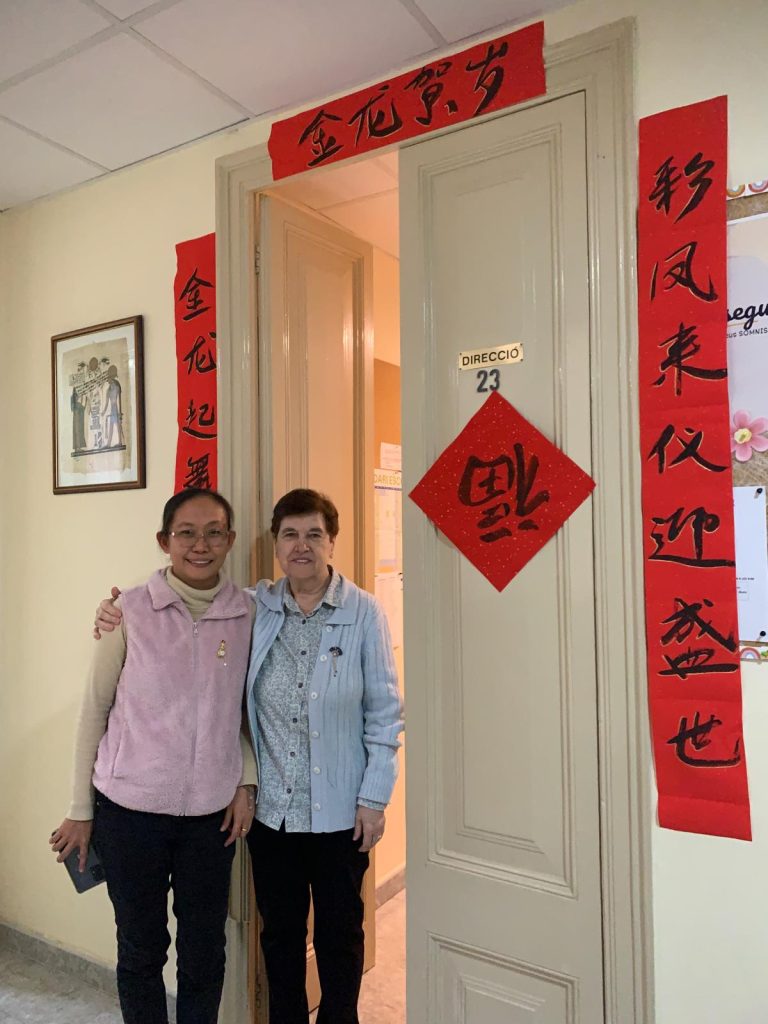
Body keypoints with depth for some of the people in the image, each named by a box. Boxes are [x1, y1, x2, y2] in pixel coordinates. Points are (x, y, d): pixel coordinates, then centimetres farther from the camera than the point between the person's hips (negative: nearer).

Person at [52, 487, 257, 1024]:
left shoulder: (247, 614, -4)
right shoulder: (131, 610, -10)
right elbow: (95, 709, -2)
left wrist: (246, 782, 0)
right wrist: (80, 811, 1)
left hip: (211, 813, 2)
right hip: (131, 809, -2)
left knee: (205, 952, 15)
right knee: (141, 947, 15)